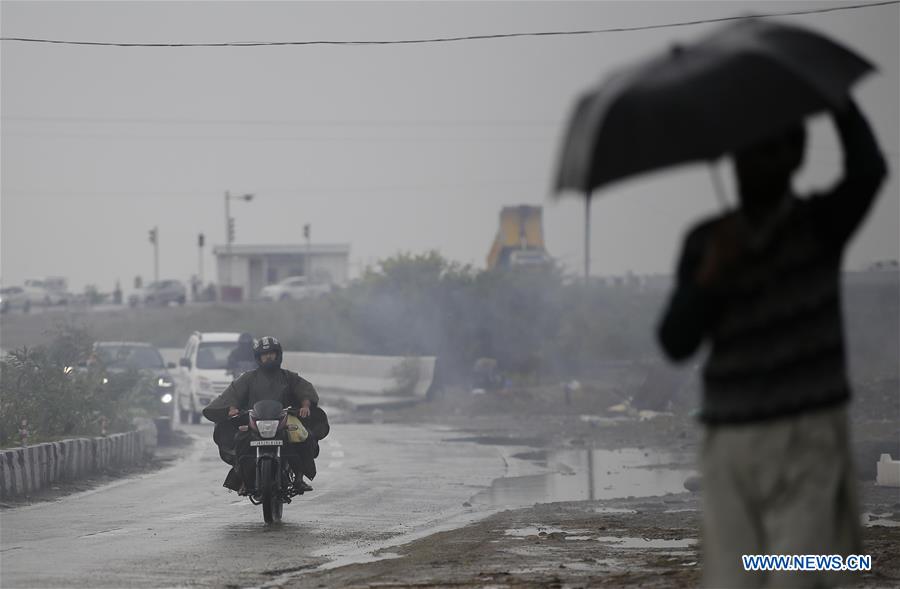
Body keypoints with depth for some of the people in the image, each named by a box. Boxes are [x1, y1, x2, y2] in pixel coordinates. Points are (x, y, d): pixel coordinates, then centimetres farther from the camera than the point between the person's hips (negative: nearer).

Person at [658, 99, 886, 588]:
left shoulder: (818, 223, 2)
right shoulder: (705, 243, 10)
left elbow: (868, 171, -19)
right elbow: (676, 343, 3)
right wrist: (710, 274, -11)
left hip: (807, 443, -3)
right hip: (729, 444, 3)